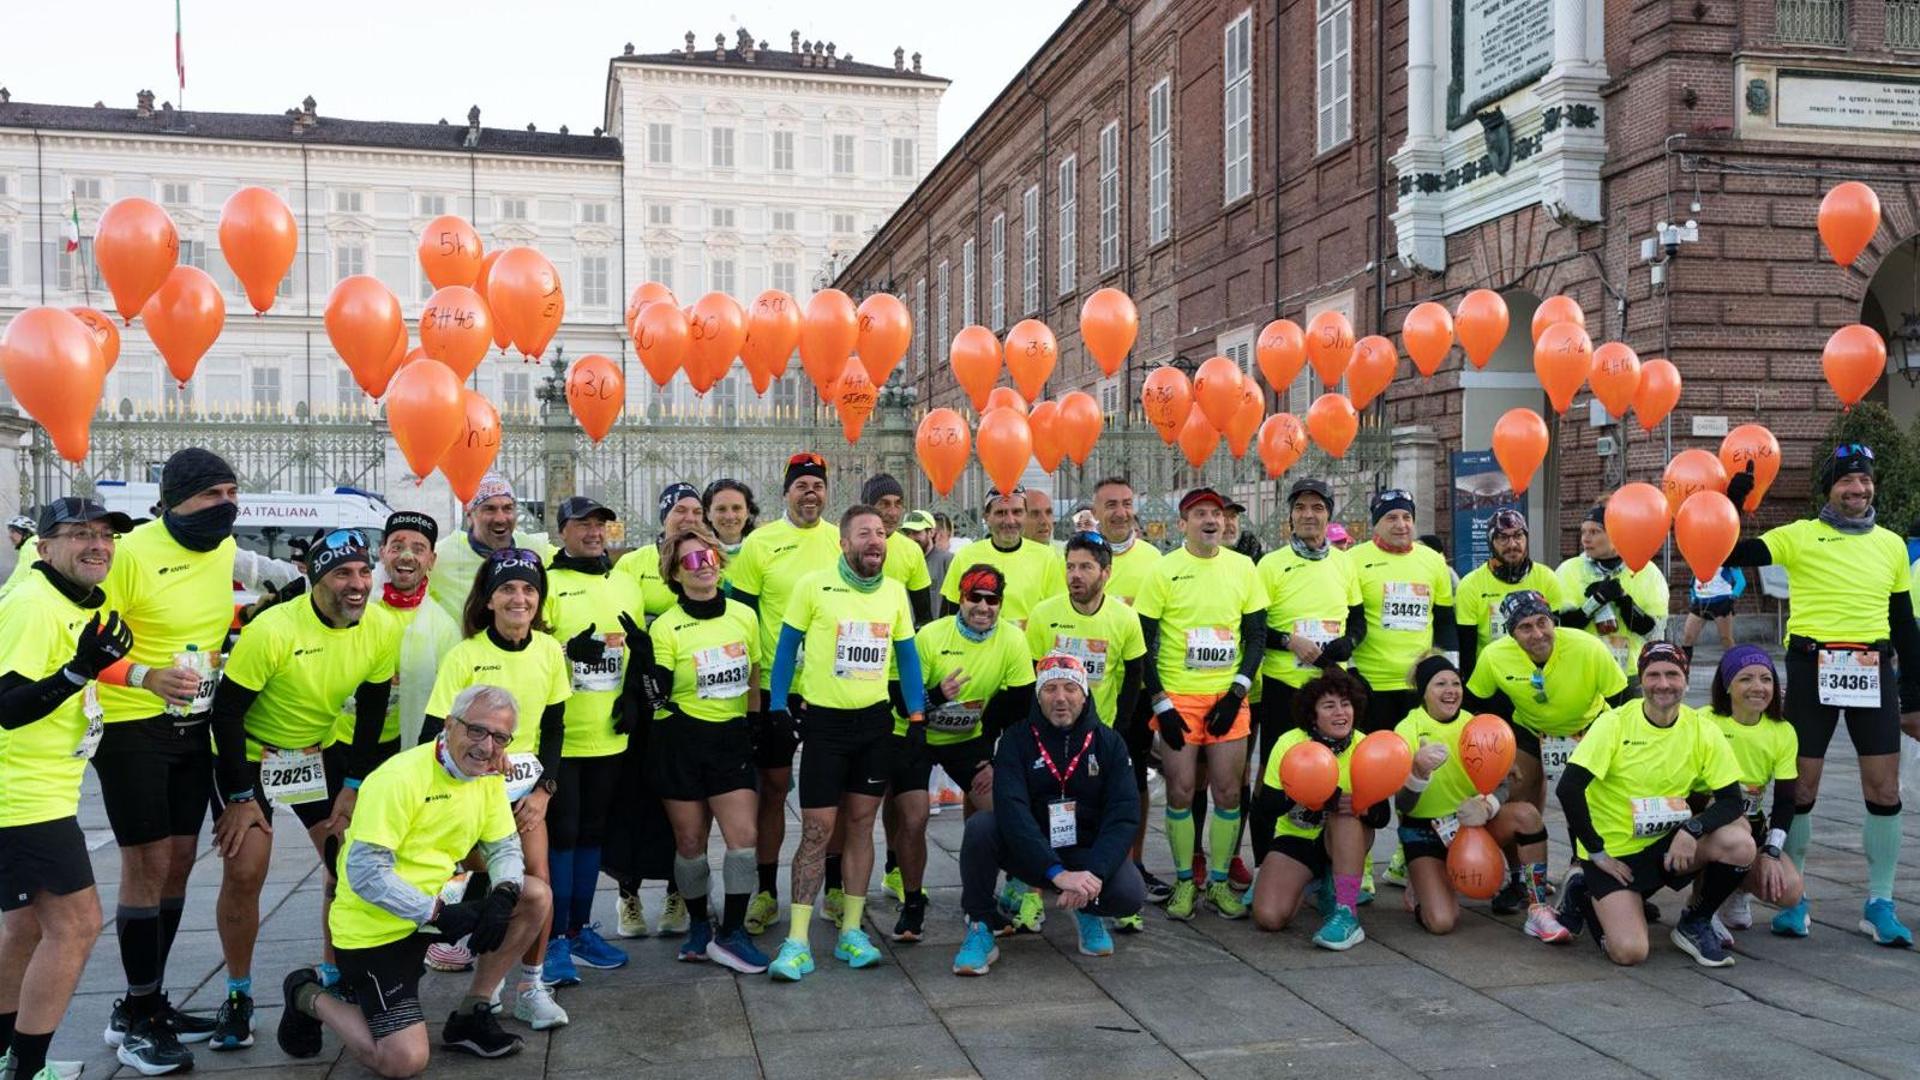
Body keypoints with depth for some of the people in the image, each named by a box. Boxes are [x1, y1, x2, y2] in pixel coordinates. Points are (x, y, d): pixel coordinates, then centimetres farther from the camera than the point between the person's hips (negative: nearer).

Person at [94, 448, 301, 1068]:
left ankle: (146, 1006, 23)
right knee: (148, 863, -4)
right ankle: (138, 1019, 9)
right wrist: (147, 676, -31)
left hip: (194, 726, 7)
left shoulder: (222, 548, 2)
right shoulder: (132, 552, -18)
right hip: (133, 726, -7)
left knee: (179, 860, 10)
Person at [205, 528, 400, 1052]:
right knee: (243, 873, -11)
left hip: (321, 751, 4)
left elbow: (371, 710, 0)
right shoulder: (273, 630, -28)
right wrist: (241, 796, -18)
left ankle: (332, 977, 20)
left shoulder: (383, 629, -14)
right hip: (250, 754, -4)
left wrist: (352, 787, -3)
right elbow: (226, 710, -20)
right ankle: (238, 995, 8)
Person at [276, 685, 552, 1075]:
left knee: (535, 896, -6)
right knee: (405, 1061, -14)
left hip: (437, 899, 8)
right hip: (377, 925, -7)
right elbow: (364, 873, -25)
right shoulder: (399, 779, -23)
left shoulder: (487, 775, 1)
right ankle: (308, 996, 12)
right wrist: (438, 912, -28)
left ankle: (470, 1015, 7)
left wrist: (504, 894, -18)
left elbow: (504, 847, 4)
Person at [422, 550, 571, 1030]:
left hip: (527, 783, 3)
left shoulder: (550, 651, -2)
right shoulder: (464, 655, -13)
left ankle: (531, 986, 7)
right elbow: (433, 736, -11)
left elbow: (554, 728, 5)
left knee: (539, 882, -7)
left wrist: (544, 790, -3)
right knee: (481, 884, -8)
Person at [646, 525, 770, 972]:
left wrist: (756, 728, 12)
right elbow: (656, 692, -11)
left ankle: (731, 933, 4)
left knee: (744, 837, -7)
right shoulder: (665, 627, -7)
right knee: (690, 841, 6)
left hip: (732, 737, 2)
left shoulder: (744, 616, 3)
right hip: (681, 740, -2)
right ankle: (699, 924, 27)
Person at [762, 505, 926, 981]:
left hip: (875, 721, 3)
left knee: (861, 823, 9)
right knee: (816, 830, -3)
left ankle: (851, 932, 18)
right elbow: (787, 645, 0)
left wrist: (917, 713, 4)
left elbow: (907, 654, 11)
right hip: (824, 721, -3)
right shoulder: (813, 585, -7)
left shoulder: (895, 592, 5)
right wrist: (777, 704, -6)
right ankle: (797, 942, 2)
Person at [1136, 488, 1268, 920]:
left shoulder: (1243, 567, 4)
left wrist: (1236, 693, -4)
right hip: (1177, 697, -2)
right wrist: (1160, 703, -8)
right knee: (1181, 791, 1)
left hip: (1228, 698, 2)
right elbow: (1143, 640, -2)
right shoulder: (1164, 570, -3)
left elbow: (1257, 634, 7)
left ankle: (1219, 881, 18)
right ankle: (1184, 881, 15)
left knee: (1228, 790, 4)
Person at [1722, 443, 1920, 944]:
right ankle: (1793, 898, 16)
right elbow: (1729, 552, -9)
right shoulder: (1800, 536, 0)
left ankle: (1880, 905, 16)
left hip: (1874, 672, 3)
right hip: (1812, 668, -3)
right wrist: (1734, 494, -16)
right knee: (1800, 787, 2)